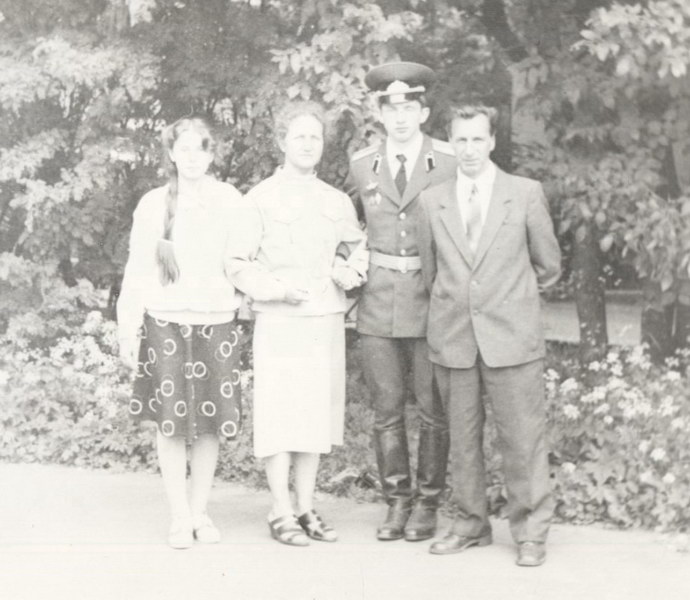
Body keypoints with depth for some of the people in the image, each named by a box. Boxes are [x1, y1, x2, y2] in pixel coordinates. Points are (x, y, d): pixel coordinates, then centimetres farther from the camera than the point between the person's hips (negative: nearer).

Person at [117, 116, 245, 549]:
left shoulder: (229, 201, 2)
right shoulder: (154, 204, 1)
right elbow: (138, 269, 2)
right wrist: (129, 328, -1)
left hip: (217, 322, 1)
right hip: (166, 322, -1)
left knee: (210, 422, 4)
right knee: (172, 422, 0)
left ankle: (200, 512, 16)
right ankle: (180, 516, 10)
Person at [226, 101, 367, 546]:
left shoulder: (338, 201, 12)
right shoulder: (261, 198, -1)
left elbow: (358, 249, 21)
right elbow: (239, 263, -2)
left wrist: (351, 271, -1)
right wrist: (277, 288, -15)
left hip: (326, 321, 5)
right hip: (279, 322, -4)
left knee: (318, 414, 7)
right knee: (279, 416, -4)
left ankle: (307, 508, 16)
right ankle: (282, 513, 4)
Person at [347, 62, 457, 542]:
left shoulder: (451, 164, -2)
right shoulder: (361, 166, 8)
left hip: (432, 299, -3)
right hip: (378, 300, 3)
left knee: (433, 410, 3)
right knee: (386, 409, 7)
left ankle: (428, 502, 16)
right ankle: (397, 500, 18)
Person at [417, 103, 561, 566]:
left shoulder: (526, 194, 2)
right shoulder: (432, 201, 7)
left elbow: (548, 265, 11)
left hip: (512, 337, -2)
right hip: (452, 338, 2)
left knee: (523, 439, -1)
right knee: (462, 438, 8)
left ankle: (531, 533, 10)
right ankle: (472, 524, 20)